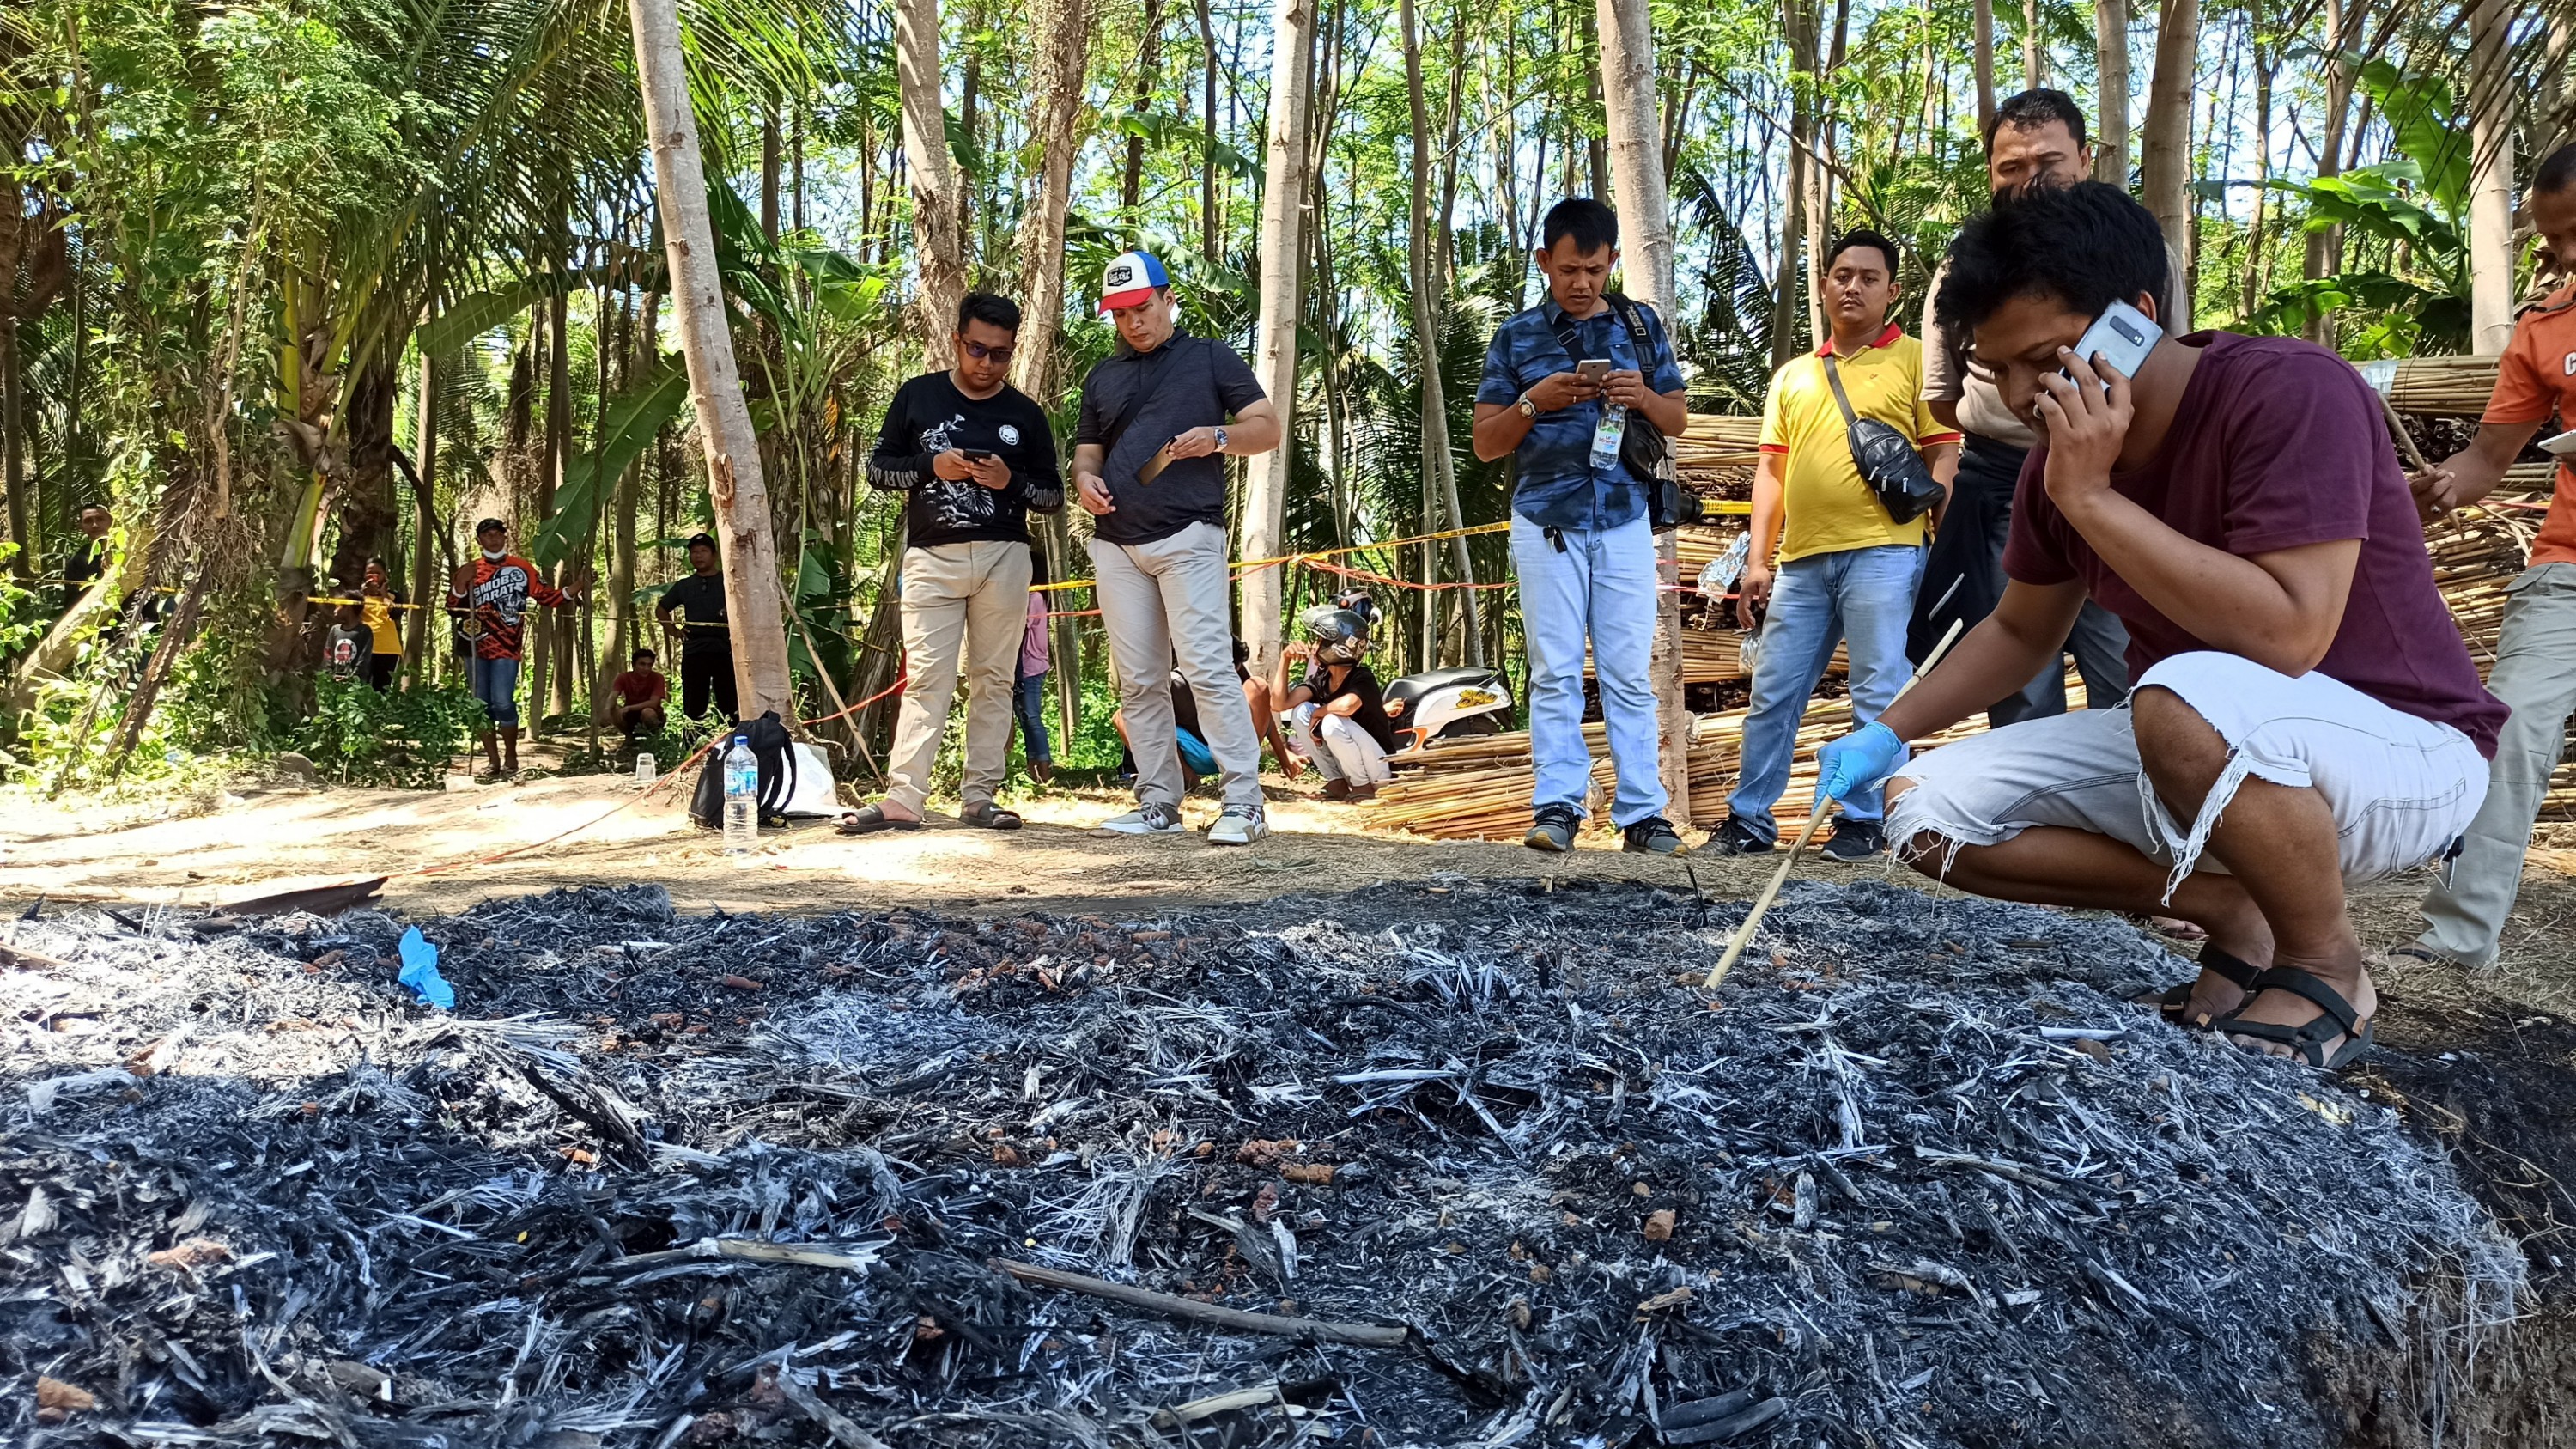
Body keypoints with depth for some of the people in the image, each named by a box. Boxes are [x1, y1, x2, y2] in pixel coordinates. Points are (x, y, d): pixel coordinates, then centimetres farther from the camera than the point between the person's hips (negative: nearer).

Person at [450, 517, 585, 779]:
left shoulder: (522, 568, 5)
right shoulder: (469, 571, 10)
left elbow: (548, 596, 6)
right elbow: (453, 607, 4)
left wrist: (575, 589, -9)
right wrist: (461, 583, -13)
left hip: (507, 648, -3)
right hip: (475, 647, 3)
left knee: (502, 702, -14)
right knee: (481, 705, 5)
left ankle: (511, 757, 2)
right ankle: (493, 760, 13)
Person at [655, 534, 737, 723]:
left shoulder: (728, 582, 7)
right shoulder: (684, 586, 16)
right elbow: (661, 609, 28)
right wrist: (671, 629, 12)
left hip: (724, 650, -3)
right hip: (693, 651, 3)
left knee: (730, 705, -5)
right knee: (693, 707, 3)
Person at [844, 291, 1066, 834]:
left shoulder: (1025, 414, 8)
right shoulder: (917, 396, 7)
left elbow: (1053, 495, 10)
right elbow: (878, 468, 8)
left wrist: (1011, 481, -10)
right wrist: (932, 467, -10)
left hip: (1003, 559, 1)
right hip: (932, 558, -1)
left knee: (993, 681, 3)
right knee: (926, 680, -5)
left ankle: (980, 797, 8)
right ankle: (903, 800, -6)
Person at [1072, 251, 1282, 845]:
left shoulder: (1210, 357, 8)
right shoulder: (1103, 376, 21)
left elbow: (1268, 428, 5)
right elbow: (1088, 449, 26)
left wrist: (1216, 436, -15)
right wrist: (1085, 478, 2)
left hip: (1188, 535, -5)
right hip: (1116, 543, 5)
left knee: (1206, 667, -15)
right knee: (1138, 682, 4)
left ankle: (1244, 802, -13)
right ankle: (1158, 804, 11)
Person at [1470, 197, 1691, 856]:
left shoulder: (1641, 325, 7)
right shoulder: (1516, 335, 3)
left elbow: (1679, 422, 12)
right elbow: (1485, 444, 2)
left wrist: (1644, 397, -10)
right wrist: (1535, 400, -15)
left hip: (1625, 522, 1)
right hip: (1546, 524, -1)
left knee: (1629, 674, 1)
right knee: (1555, 674, 0)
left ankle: (1643, 813, 3)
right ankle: (1558, 808, 3)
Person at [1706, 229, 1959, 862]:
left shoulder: (1916, 359, 6)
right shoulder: (1792, 375, 18)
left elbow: (1944, 455, 1)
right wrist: (1758, 557, 9)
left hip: (1883, 553, -4)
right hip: (1802, 560, 5)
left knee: (1877, 697, -2)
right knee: (1772, 694, 7)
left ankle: (1863, 822, 8)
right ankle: (1750, 820, 16)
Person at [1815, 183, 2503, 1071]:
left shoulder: (2290, 392, -23)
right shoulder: (2063, 457, -2)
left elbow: (2288, 635, -34)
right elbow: (2019, 631, 13)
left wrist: (2092, 498, -30)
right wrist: (1887, 733, 0)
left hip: (2404, 751, -6)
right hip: (2211, 753, 7)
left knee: (2189, 699, -40)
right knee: (1926, 810, -7)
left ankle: (2325, 963, -11)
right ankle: (2229, 912, 2)